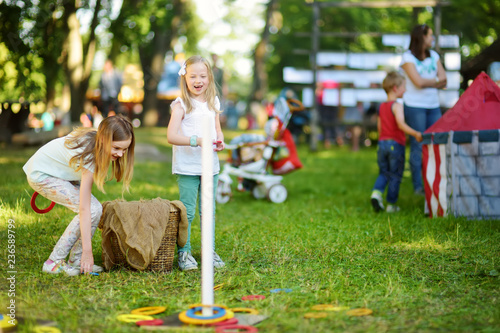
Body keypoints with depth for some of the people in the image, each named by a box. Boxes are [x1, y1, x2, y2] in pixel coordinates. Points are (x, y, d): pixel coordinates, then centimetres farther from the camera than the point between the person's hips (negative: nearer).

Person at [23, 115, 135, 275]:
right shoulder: (89, 156, -36)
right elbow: (84, 209, -36)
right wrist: (87, 251, -35)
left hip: (58, 171, 9)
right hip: (41, 174, -9)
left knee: (95, 209, -8)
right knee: (91, 210, -21)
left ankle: (75, 262, 1)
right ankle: (53, 263, -12)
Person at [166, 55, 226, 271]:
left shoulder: (213, 102, 10)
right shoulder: (181, 105, -8)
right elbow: (171, 136, -17)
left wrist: (220, 141, -5)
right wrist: (197, 141, -26)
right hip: (187, 167, -5)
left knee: (209, 211, 11)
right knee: (187, 211, -2)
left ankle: (209, 251, 21)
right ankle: (183, 252, 8)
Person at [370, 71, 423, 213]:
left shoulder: (382, 106, 11)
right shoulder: (396, 106, -12)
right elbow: (401, 124, -26)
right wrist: (415, 134, -25)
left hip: (382, 143, 6)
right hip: (396, 144, -6)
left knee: (383, 173, 15)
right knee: (395, 175, 4)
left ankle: (376, 192, -10)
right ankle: (391, 204, 9)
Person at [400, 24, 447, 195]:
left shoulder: (434, 55, 14)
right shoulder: (408, 57, -5)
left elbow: (443, 81, 5)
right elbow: (419, 82, -16)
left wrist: (426, 82, -12)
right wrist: (436, 80, 0)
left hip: (433, 106, 6)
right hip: (415, 106, -5)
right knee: (418, 146, -4)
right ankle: (418, 186, 2)